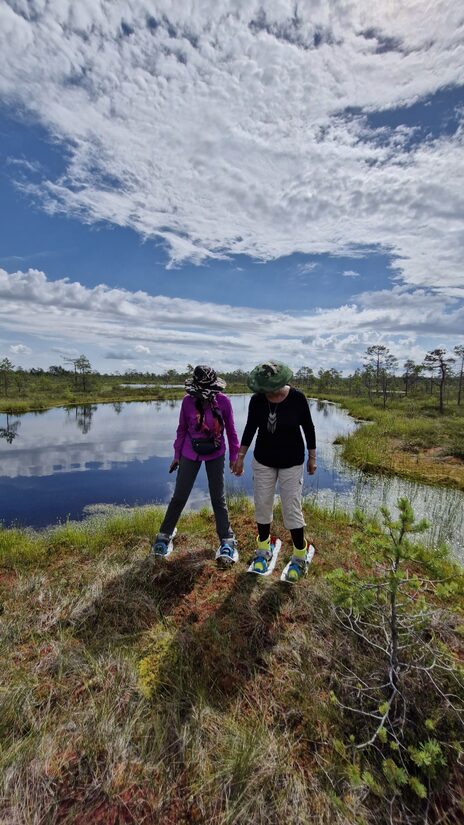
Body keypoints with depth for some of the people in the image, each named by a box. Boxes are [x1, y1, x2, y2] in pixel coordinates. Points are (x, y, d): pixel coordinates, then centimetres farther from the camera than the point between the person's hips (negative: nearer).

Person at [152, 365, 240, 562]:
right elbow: (182, 429, 1)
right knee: (179, 496, 7)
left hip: (216, 454, 0)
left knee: (218, 498, 7)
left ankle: (227, 540, 20)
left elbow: (230, 429, -2)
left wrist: (234, 456, 2)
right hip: (190, 454, 1)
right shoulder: (188, 401, -11)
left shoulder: (223, 401, -13)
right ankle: (164, 535, 28)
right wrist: (177, 455, 6)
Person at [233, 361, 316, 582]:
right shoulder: (257, 400, -10)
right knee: (262, 505, 10)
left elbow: (308, 428, -4)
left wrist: (312, 458, 1)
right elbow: (250, 428, 2)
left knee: (292, 508, 2)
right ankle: (263, 549, 32)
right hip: (263, 460, 3)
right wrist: (240, 457, 5)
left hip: (291, 462, -2)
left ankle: (300, 555, 24)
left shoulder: (297, 398, -16)